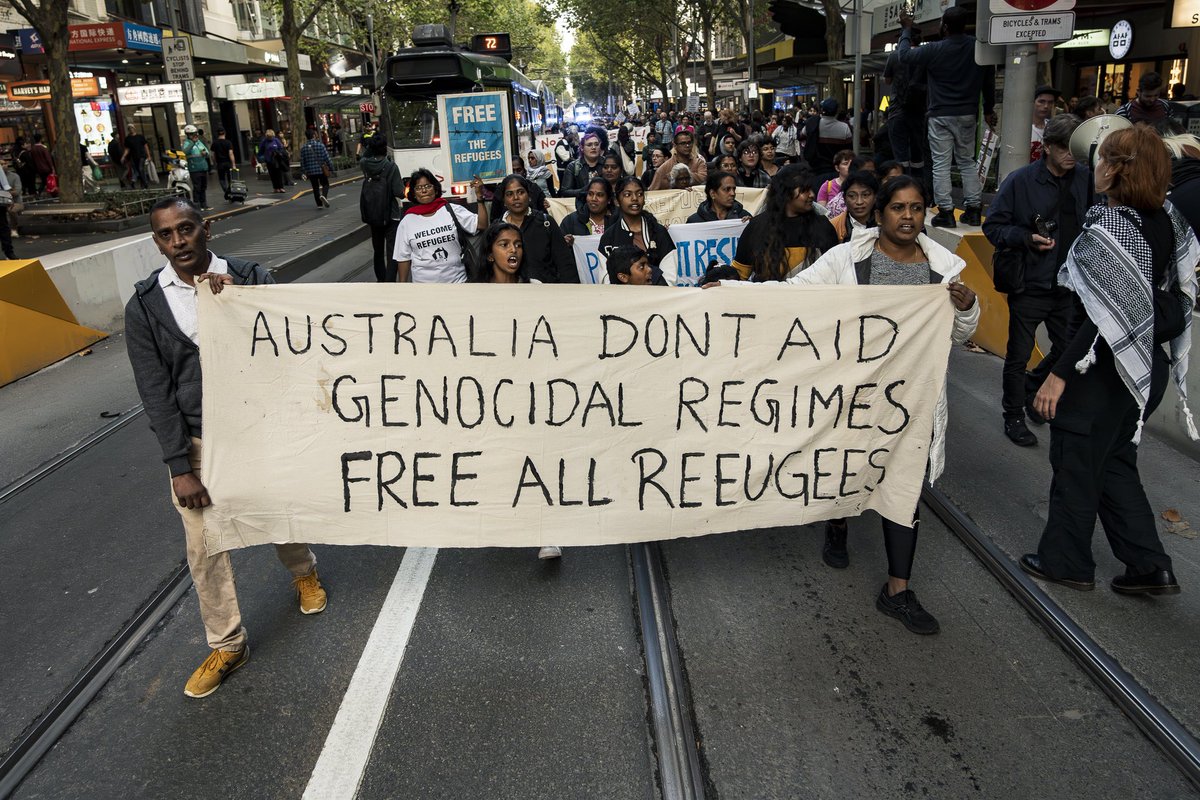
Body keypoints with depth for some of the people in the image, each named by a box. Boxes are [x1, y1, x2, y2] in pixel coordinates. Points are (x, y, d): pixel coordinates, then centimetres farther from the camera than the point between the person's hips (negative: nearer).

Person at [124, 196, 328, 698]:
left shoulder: (250, 279, -7)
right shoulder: (145, 307, -6)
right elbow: (156, 393, -7)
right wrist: (180, 466, -10)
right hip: (195, 441, 1)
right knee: (205, 547, 7)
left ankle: (303, 572, 53)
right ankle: (226, 646, 26)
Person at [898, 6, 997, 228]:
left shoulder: (935, 50, -11)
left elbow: (905, 55, 2)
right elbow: (989, 80, 11)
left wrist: (906, 29, 17)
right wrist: (988, 109, 23)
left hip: (941, 115, -4)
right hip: (967, 115, 4)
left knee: (941, 164, -1)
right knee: (968, 162, 13)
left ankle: (946, 213, -4)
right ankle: (973, 210, 12)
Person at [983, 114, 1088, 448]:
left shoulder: (1085, 179, 1)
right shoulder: (1021, 181, -10)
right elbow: (993, 226, -6)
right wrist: (1027, 238, -20)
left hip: (1068, 285, 4)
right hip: (1030, 284, -4)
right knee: (1019, 355, 6)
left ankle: (1031, 389, 38)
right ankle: (1014, 416, 23)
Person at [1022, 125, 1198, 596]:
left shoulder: (1108, 229, -22)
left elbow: (1107, 317, -25)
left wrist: (1059, 374, -23)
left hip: (1103, 368, -8)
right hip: (1148, 367, 8)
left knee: (1076, 464, 8)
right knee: (1116, 463, 20)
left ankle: (1065, 562, 22)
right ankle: (1150, 566, 22)